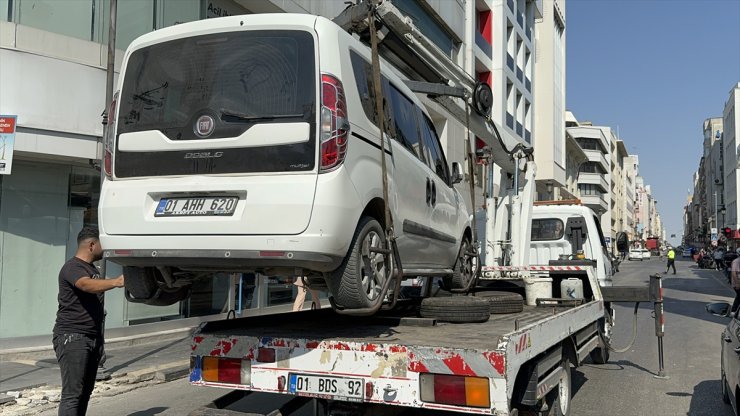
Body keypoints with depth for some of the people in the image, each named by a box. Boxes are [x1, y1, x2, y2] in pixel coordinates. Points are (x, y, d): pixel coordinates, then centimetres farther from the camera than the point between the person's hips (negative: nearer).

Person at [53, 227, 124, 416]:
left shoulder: (92, 269, 20)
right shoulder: (73, 267, -9)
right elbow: (87, 285, -30)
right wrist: (115, 282, -49)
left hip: (93, 338, 9)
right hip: (72, 337, -9)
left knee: (85, 392, 8)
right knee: (72, 394, -12)